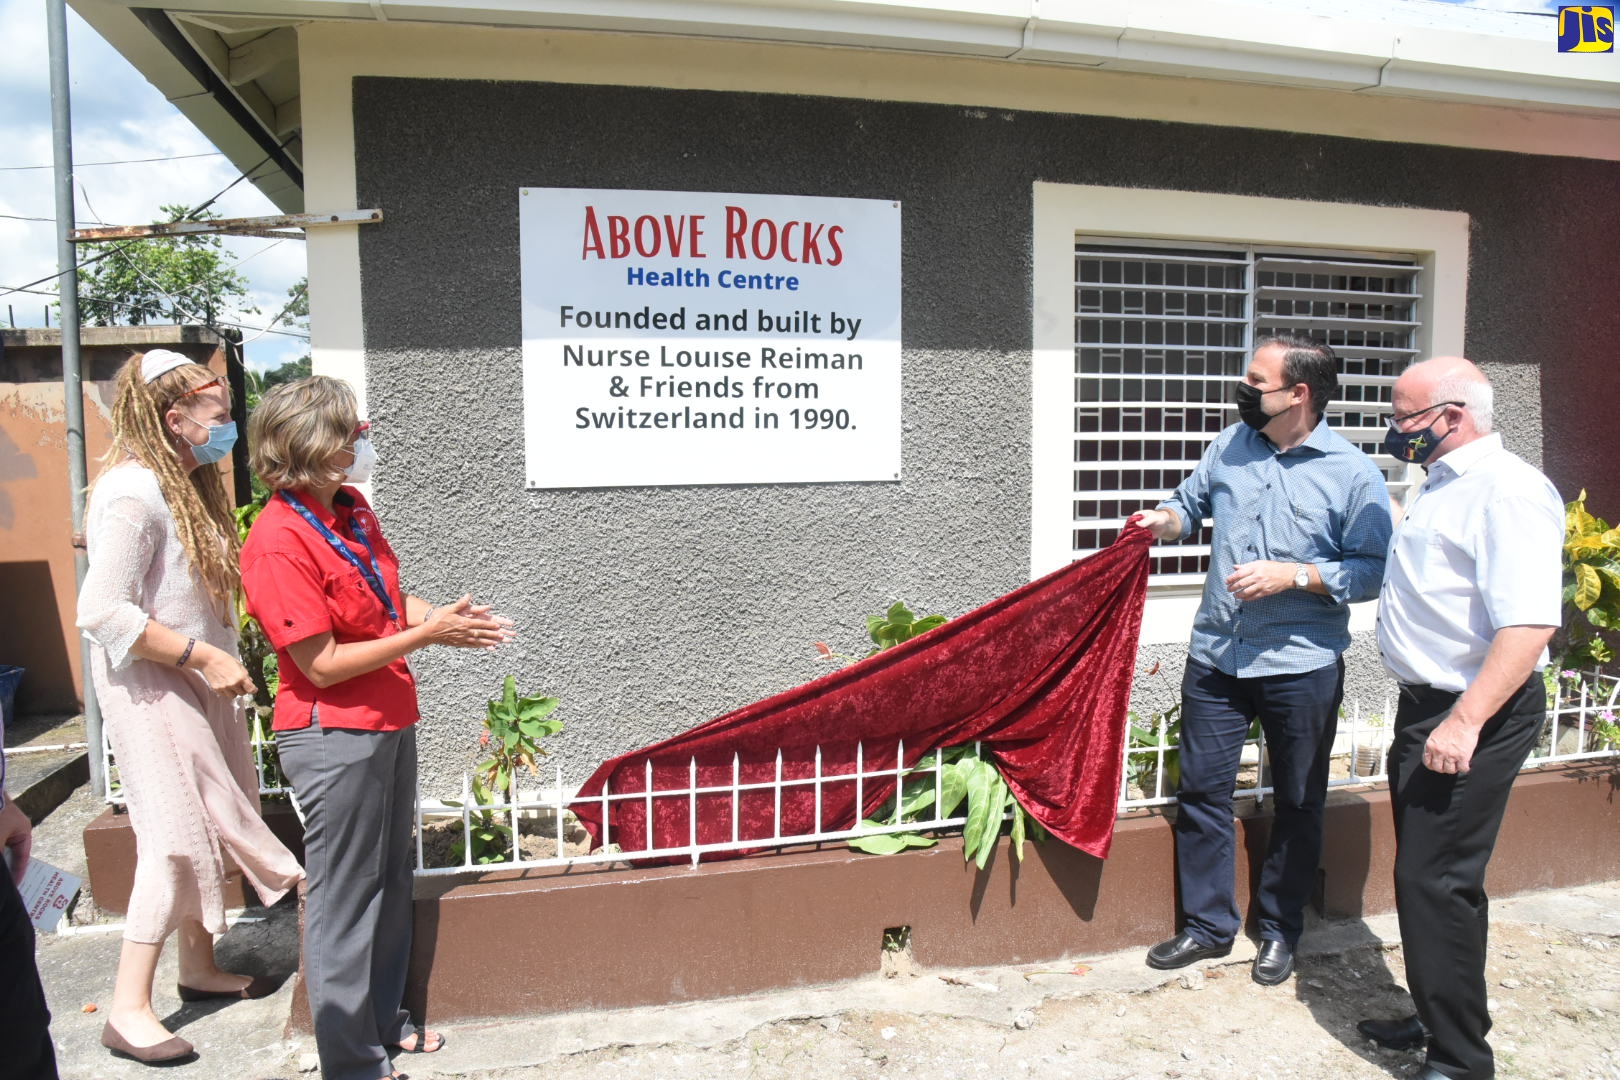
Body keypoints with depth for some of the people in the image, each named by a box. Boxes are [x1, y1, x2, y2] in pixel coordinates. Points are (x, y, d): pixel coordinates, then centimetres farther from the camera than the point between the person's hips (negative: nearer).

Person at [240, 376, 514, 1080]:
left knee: (390, 882, 20)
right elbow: (322, 662, -20)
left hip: (389, 721, 9)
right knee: (344, 899, 5)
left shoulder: (353, 509, 6)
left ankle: (384, 1021, 38)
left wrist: (442, 615, -2)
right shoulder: (279, 540, -21)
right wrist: (425, 635, -20)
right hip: (334, 737, -9)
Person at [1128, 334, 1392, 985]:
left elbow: (1373, 571, -11)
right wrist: (1165, 520, -1)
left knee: (1298, 803, 12)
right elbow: (1191, 501, 20)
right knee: (1201, 790, 9)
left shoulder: (1353, 473, -8)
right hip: (1216, 656, 4)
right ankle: (1208, 924, 25)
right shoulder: (1229, 446, 5)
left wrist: (1292, 575, -21)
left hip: (1302, 666, -3)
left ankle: (1280, 928, 31)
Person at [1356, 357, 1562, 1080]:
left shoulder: (1507, 491, -17)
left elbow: (1530, 623, -27)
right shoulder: (1442, 486, 14)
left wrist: (1465, 722, -30)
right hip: (1427, 706, 10)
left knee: (1436, 881, -4)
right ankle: (1437, 1019, 34)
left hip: (1475, 715, -10)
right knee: (1424, 874, 18)